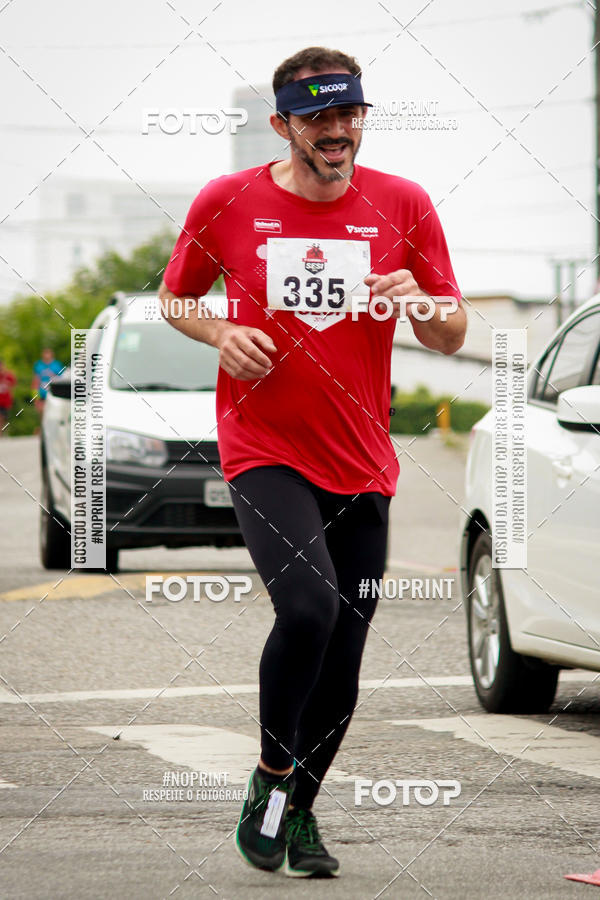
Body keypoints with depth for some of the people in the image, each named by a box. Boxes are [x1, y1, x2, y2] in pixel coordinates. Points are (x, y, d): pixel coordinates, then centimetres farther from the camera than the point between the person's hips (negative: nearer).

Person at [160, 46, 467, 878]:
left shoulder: (403, 206, 2)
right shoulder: (227, 203, -2)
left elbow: (452, 338, 7)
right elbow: (174, 296, 14)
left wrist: (420, 304, -16)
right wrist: (221, 334, -7)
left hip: (360, 464, 3)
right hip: (263, 450, -3)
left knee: (342, 662, 6)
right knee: (308, 606, -25)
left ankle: (302, 811, 27)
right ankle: (271, 779, -4)